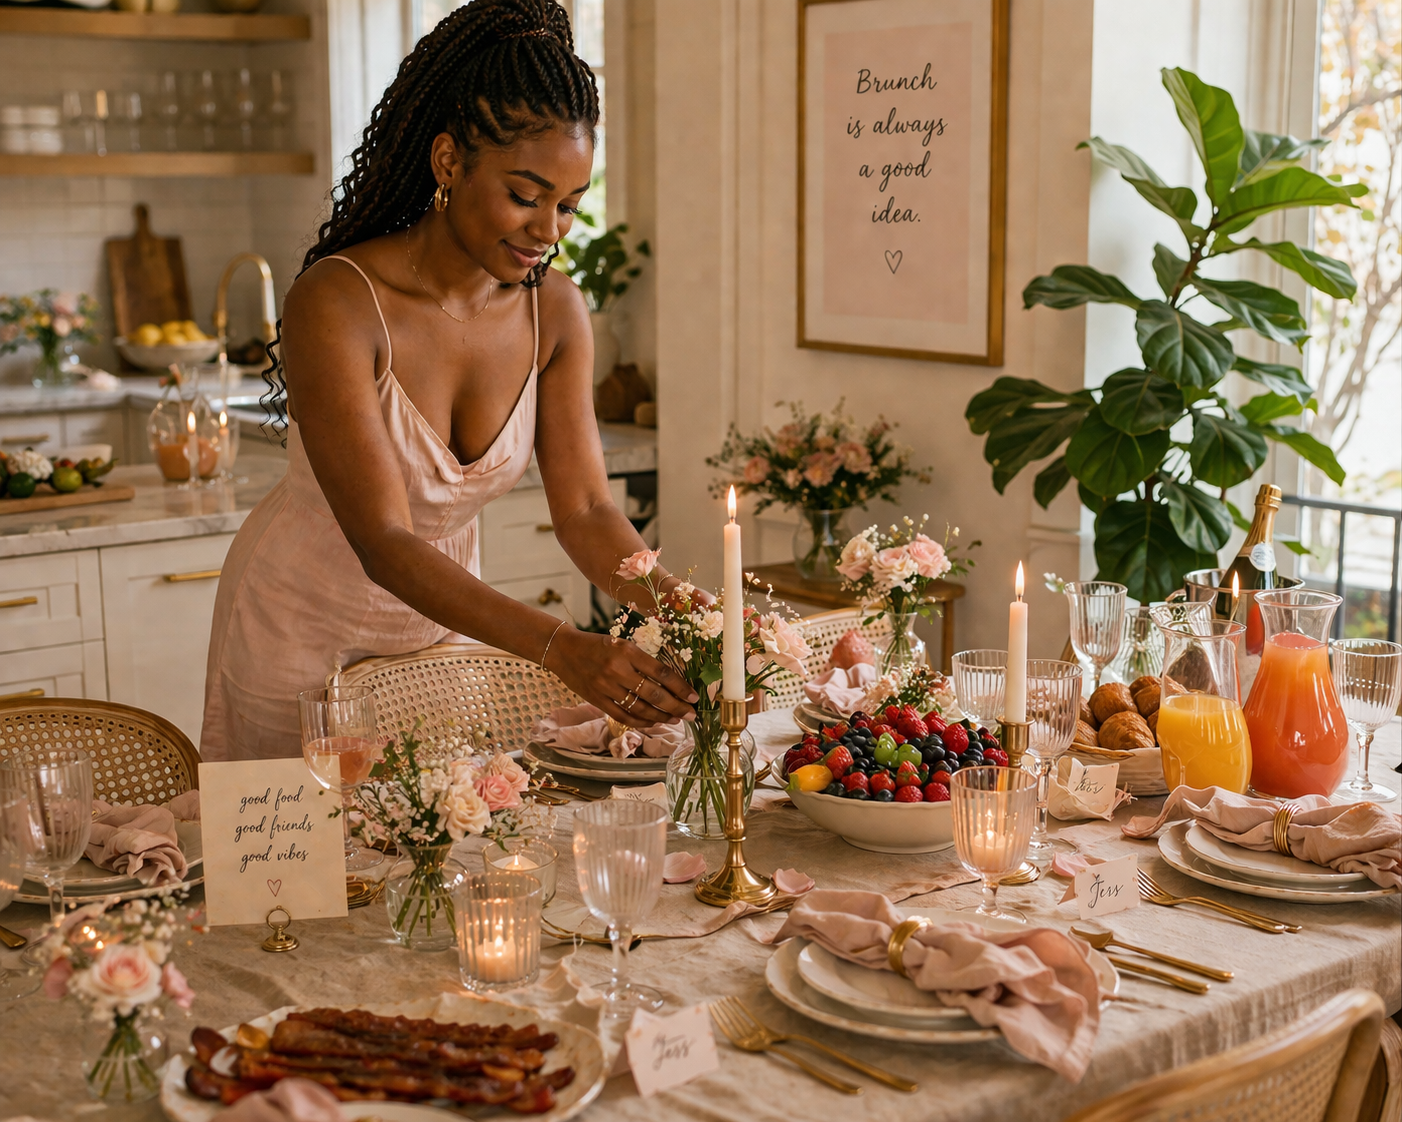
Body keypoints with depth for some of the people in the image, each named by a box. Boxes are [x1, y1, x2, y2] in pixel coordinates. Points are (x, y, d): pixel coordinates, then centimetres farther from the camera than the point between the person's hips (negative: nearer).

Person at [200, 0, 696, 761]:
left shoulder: (554, 312, -12)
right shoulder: (336, 304, -29)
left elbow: (584, 510, -11)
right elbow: (384, 543, -34)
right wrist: (560, 649, -45)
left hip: (441, 616, 5)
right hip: (303, 631, -4)